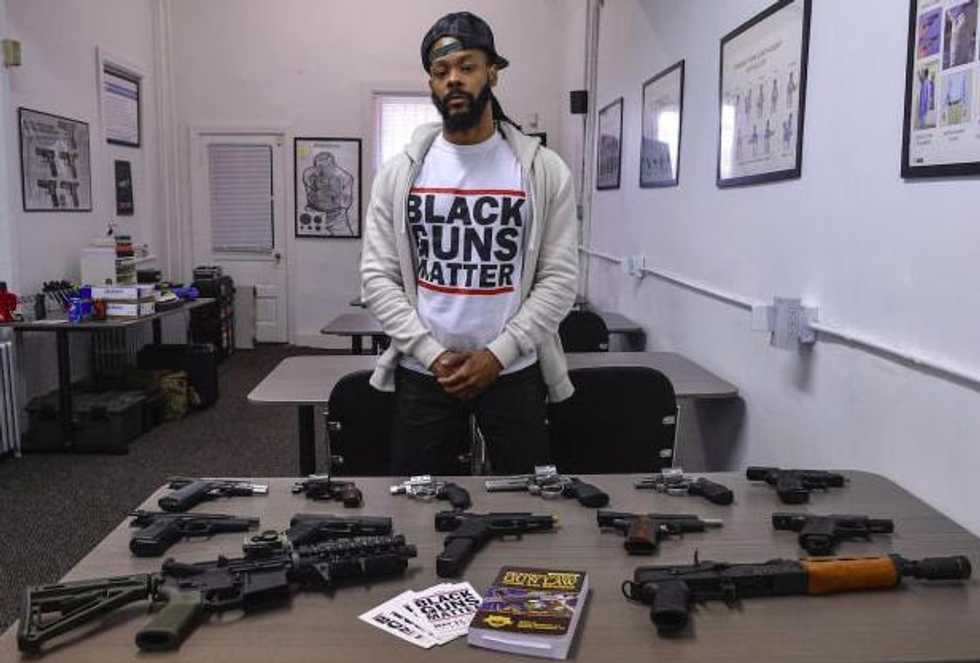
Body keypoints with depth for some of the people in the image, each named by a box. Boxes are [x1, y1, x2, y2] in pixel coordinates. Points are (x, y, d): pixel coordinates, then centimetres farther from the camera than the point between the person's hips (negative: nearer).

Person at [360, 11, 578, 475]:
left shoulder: (544, 170, -3)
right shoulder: (399, 173, 0)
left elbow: (559, 279, -5)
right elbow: (378, 278, -2)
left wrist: (497, 354, -14)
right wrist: (433, 354, -12)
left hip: (514, 370, 0)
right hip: (422, 372, 1)